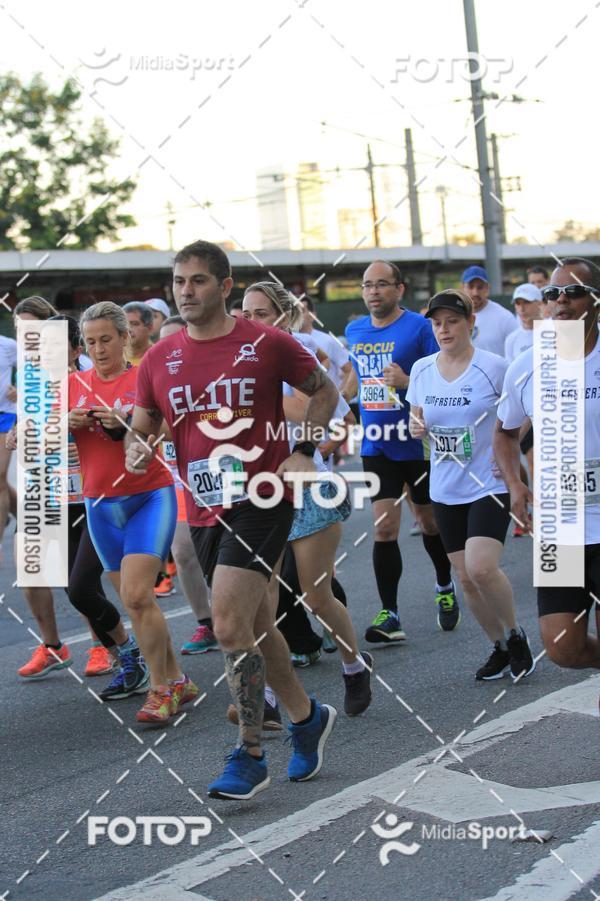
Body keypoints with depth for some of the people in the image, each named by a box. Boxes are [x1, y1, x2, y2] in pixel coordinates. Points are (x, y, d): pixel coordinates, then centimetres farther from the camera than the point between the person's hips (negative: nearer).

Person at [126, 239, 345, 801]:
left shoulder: (266, 344, -5)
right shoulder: (159, 360, 5)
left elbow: (323, 390, 8)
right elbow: (141, 428, 11)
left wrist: (303, 453, -4)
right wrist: (137, 449, -13)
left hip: (261, 500, -5)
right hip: (204, 511, 5)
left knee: (229, 625, -17)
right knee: (254, 627, 16)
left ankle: (249, 758, -6)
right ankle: (307, 717, 39)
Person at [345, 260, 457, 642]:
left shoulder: (420, 327, -10)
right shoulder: (354, 331, 7)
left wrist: (408, 382, -27)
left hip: (420, 443, -3)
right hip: (377, 447, 3)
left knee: (431, 521, 13)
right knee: (384, 529, -5)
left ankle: (445, 588, 39)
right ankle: (389, 615, -2)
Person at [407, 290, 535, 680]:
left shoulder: (494, 367, -10)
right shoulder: (422, 370, 5)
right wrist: (417, 427, -6)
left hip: (489, 486, -5)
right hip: (446, 491, 5)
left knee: (481, 568, -20)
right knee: (466, 578, 7)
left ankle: (516, 634, 5)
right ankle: (500, 647, 26)